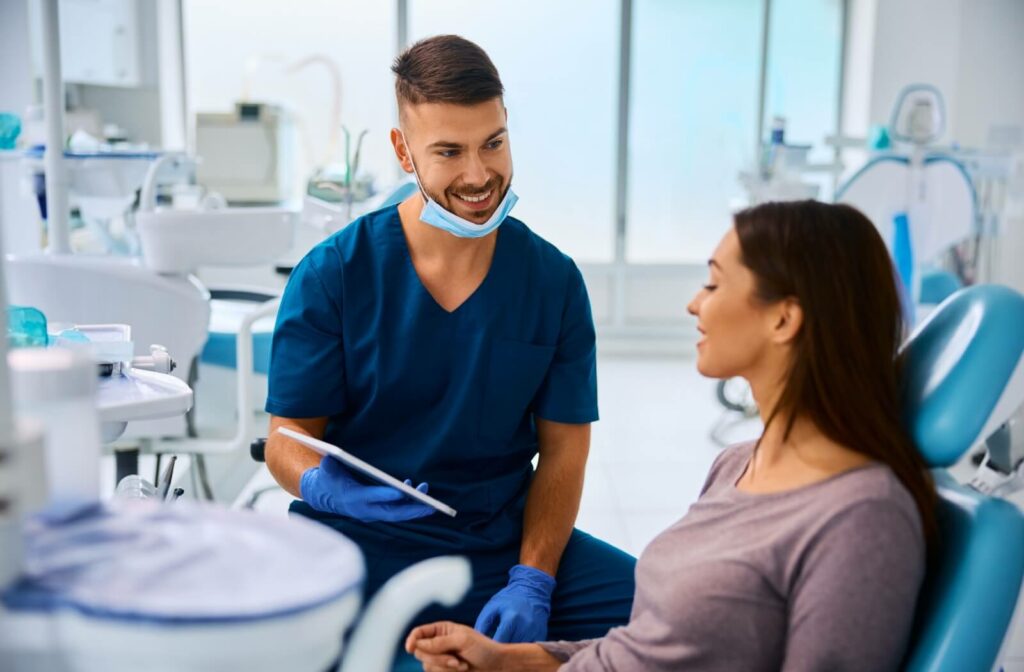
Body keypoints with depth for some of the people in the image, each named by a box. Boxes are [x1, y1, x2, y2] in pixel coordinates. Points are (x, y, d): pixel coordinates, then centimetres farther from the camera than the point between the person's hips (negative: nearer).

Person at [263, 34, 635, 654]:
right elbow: (289, 437, -3)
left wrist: (532, 581, -11)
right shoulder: (331, 276, -6)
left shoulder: (554, 280, 0)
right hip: (358, 540, -2)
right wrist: (329, 488, -26)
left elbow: (563, 446, 2)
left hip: (507, 538, 2)